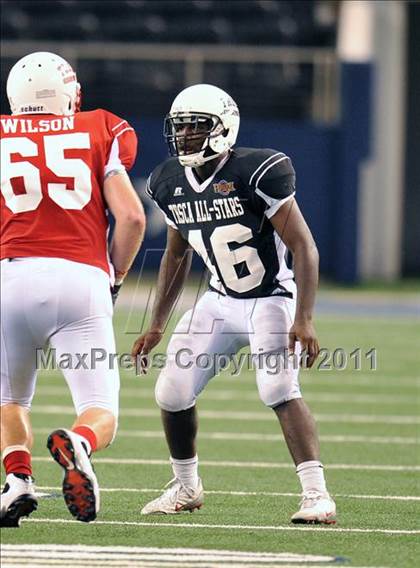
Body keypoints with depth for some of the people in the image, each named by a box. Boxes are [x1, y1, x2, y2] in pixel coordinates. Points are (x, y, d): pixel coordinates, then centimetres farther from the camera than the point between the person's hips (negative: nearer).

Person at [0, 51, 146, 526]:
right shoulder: (98, 135, 12)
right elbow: (131, 218, 4)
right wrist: (114, 279, 19)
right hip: (81, 278, -1)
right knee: (101, 416, 5)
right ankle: (75, 443, -30)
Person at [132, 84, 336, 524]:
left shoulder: (256, 173, -22)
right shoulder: (171, 184, -1)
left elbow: (304, 247, -20)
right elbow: (176, 256, 16)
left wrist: (303, 319, -28)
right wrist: (157, 326, 15)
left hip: (270, 300, -6)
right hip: (220, 301, 7)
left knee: (278, 389, -26)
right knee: (172, 392, -1)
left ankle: (317, 496, -25)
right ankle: (186, 487, 22)